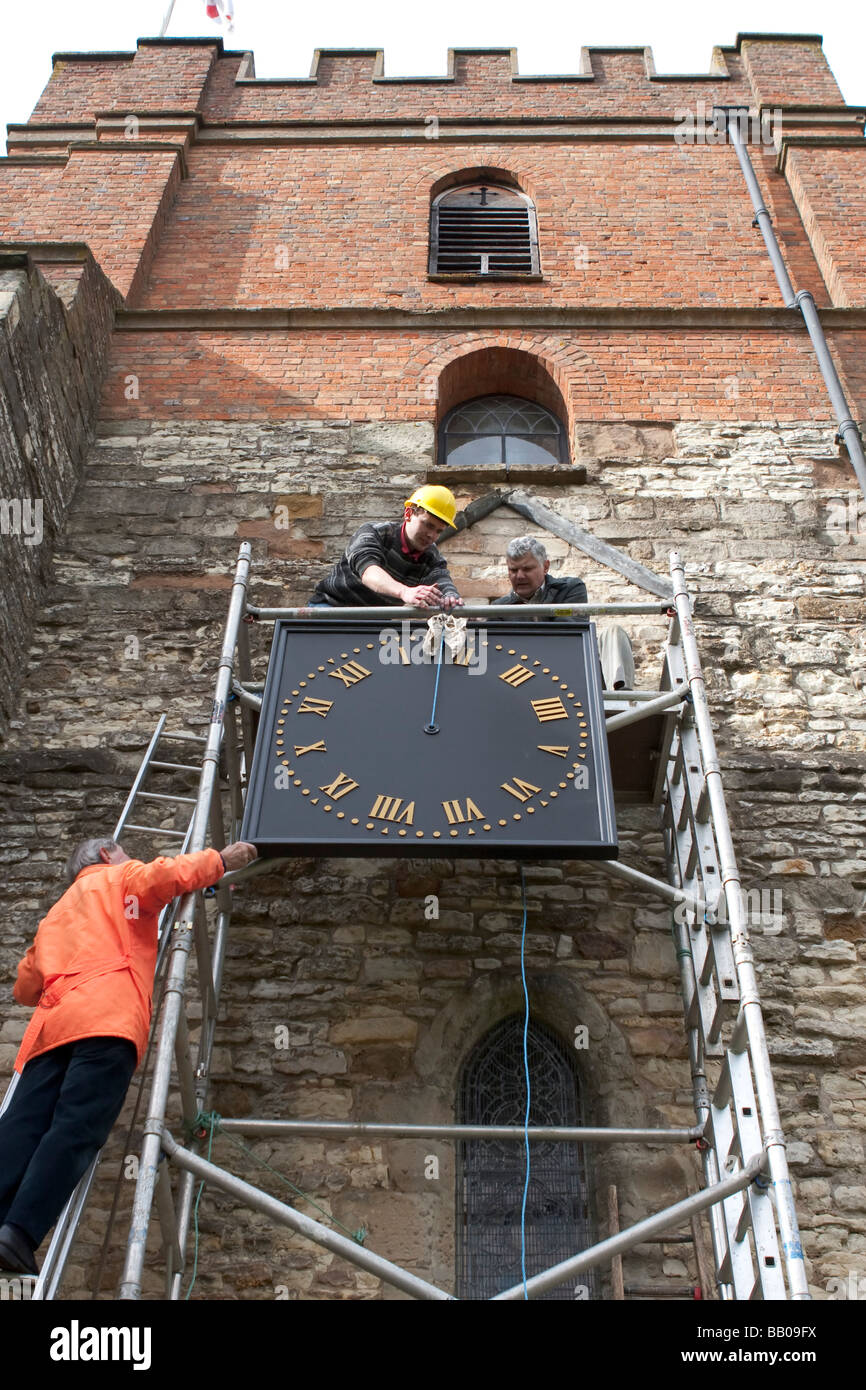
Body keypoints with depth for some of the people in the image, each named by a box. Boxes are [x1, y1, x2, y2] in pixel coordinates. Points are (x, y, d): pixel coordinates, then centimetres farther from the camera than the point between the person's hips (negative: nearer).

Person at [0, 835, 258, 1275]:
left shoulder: (57, 913, 38)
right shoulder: (119, 878, 20)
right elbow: (166, 876, -3)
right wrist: (221, 859, 11)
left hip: (50, 1026, 6)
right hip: (105, 1020, -6)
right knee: (75, 1130, -17)